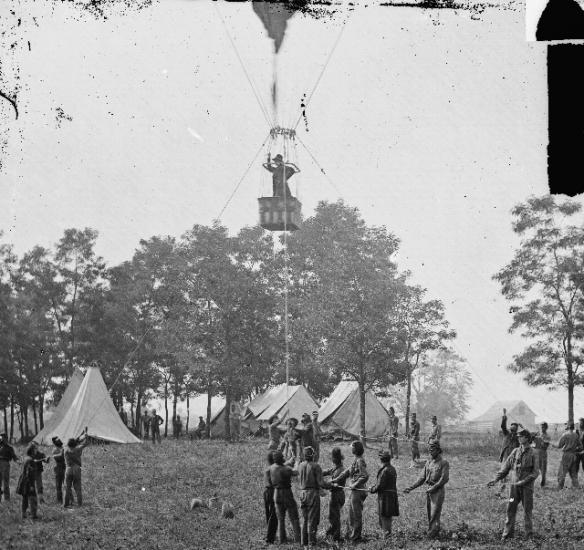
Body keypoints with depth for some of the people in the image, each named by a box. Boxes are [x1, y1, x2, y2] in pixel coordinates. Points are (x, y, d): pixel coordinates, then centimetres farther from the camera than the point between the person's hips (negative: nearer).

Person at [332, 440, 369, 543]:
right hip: (354, 492, 10)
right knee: (352, 514, 17)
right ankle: (353, 533, 27)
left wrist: (355, 485, -21)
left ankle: (357, 536, 5)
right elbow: (347, 472, 21)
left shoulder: (360, 461, -16)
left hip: (358, 491, -10)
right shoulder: (356, 461, 13)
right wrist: (335, 480, 22)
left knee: (357, 515, -2)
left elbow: (365, 476, -25)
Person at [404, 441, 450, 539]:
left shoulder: (444, 463, -7)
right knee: (429, 513, 8)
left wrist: (434, 487, -22)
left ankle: (432, 532, -2)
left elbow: (444, 479, -15)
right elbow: (422, 478, 14)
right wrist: (411, 487, 5)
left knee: (435, 513, -7)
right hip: (429, 491, 6)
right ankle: (434, 530, 19)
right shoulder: (428, 462, 11)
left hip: (438, 491, -6)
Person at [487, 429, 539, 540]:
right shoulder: (515, 451, 7)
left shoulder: (532, 453, -5)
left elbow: (535, 472, -7)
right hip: (514, 485, 3)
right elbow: (506, 467, 10)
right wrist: (496, 479, 2)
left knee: (527, 510, 4)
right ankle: (508, 533, 8)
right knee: (511, 509, 2)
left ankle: (529, 533, 16)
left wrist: (524, 481, -18)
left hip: (527, 486, -3)